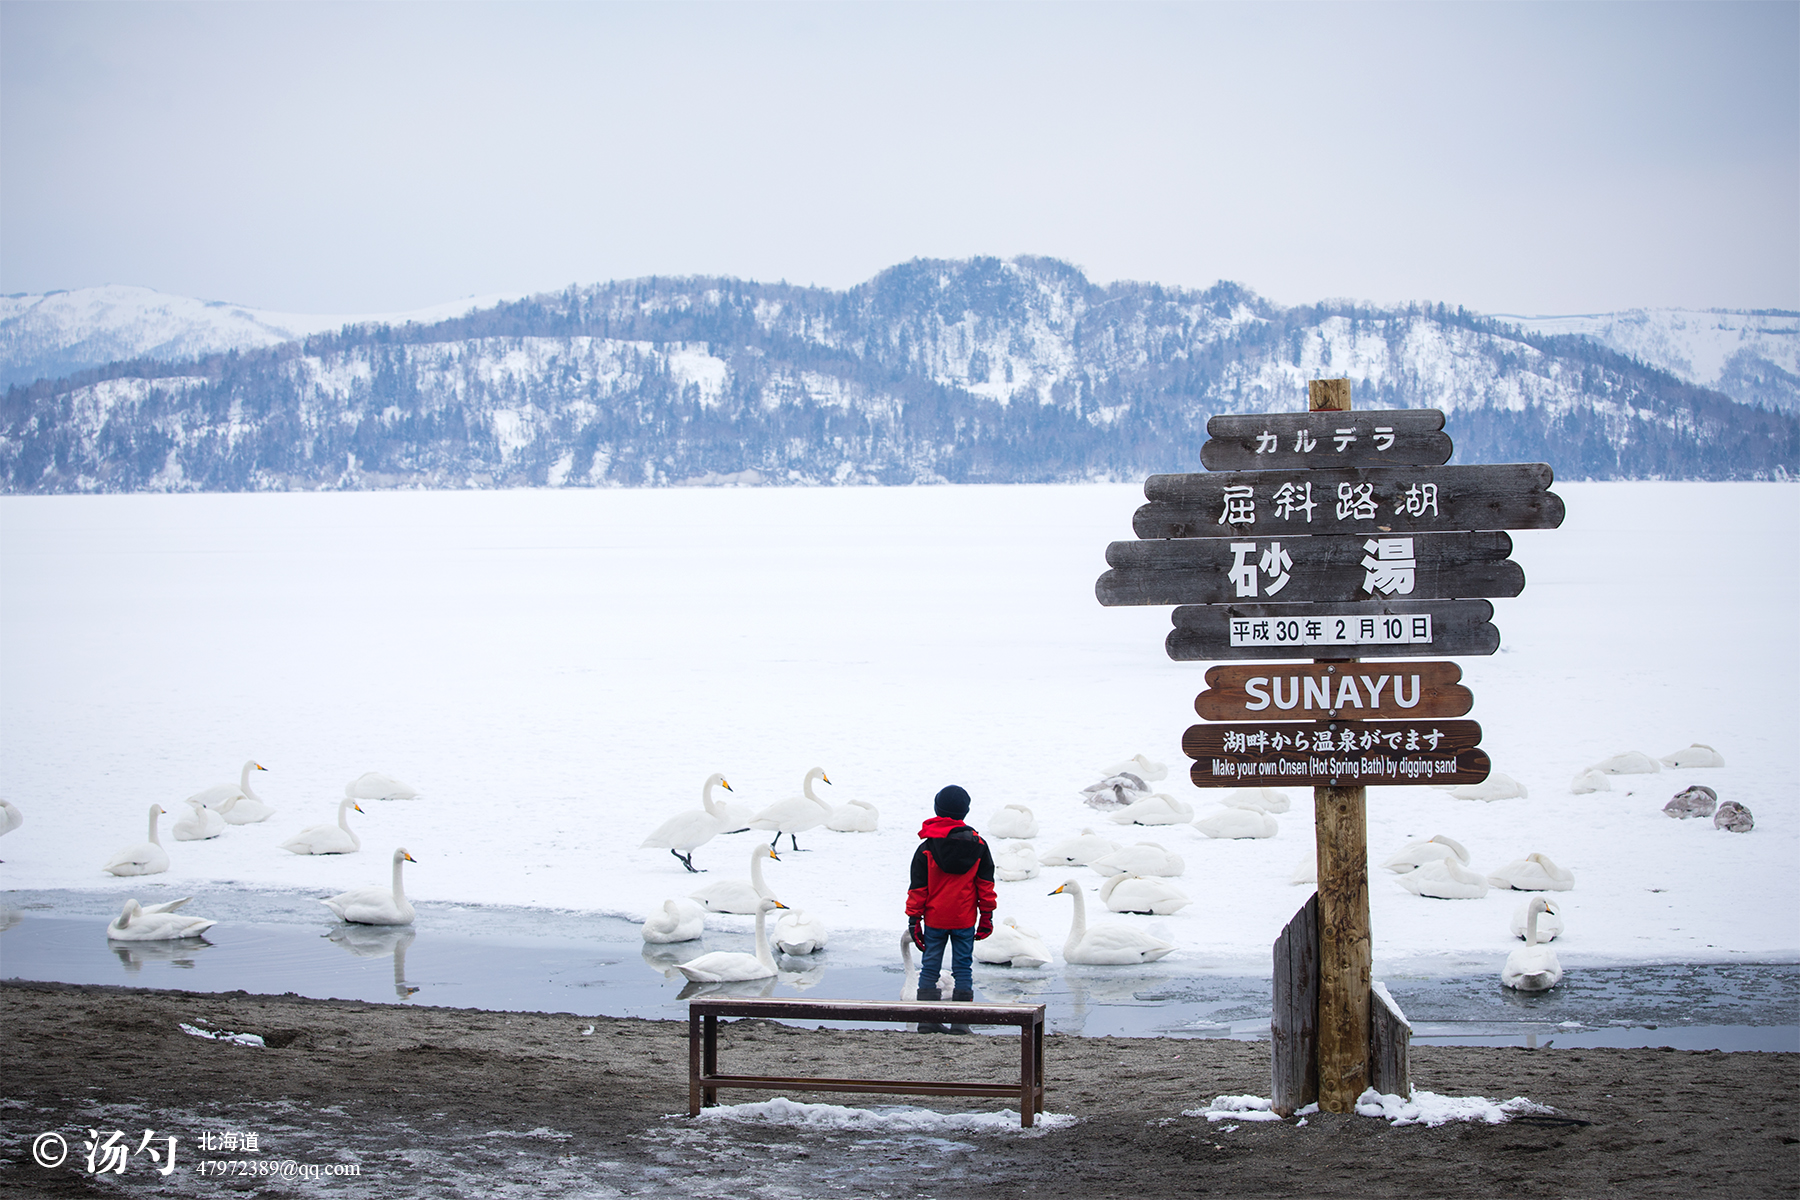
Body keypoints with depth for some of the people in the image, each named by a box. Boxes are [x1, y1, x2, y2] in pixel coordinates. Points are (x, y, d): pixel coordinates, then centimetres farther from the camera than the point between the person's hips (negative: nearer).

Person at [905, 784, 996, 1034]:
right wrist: (987, 916, 12)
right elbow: (986, 884, 4)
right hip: (965, 920, 1)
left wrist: (913, 919, 4)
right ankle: (961, 1022, 3)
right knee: (963, 969, 5)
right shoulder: (978, 845, -1)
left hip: (934, 920, -1)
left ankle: (926, 1020, 7)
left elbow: (918, 889, -3)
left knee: (929, 968, 8)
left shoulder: (926, 848, -5)